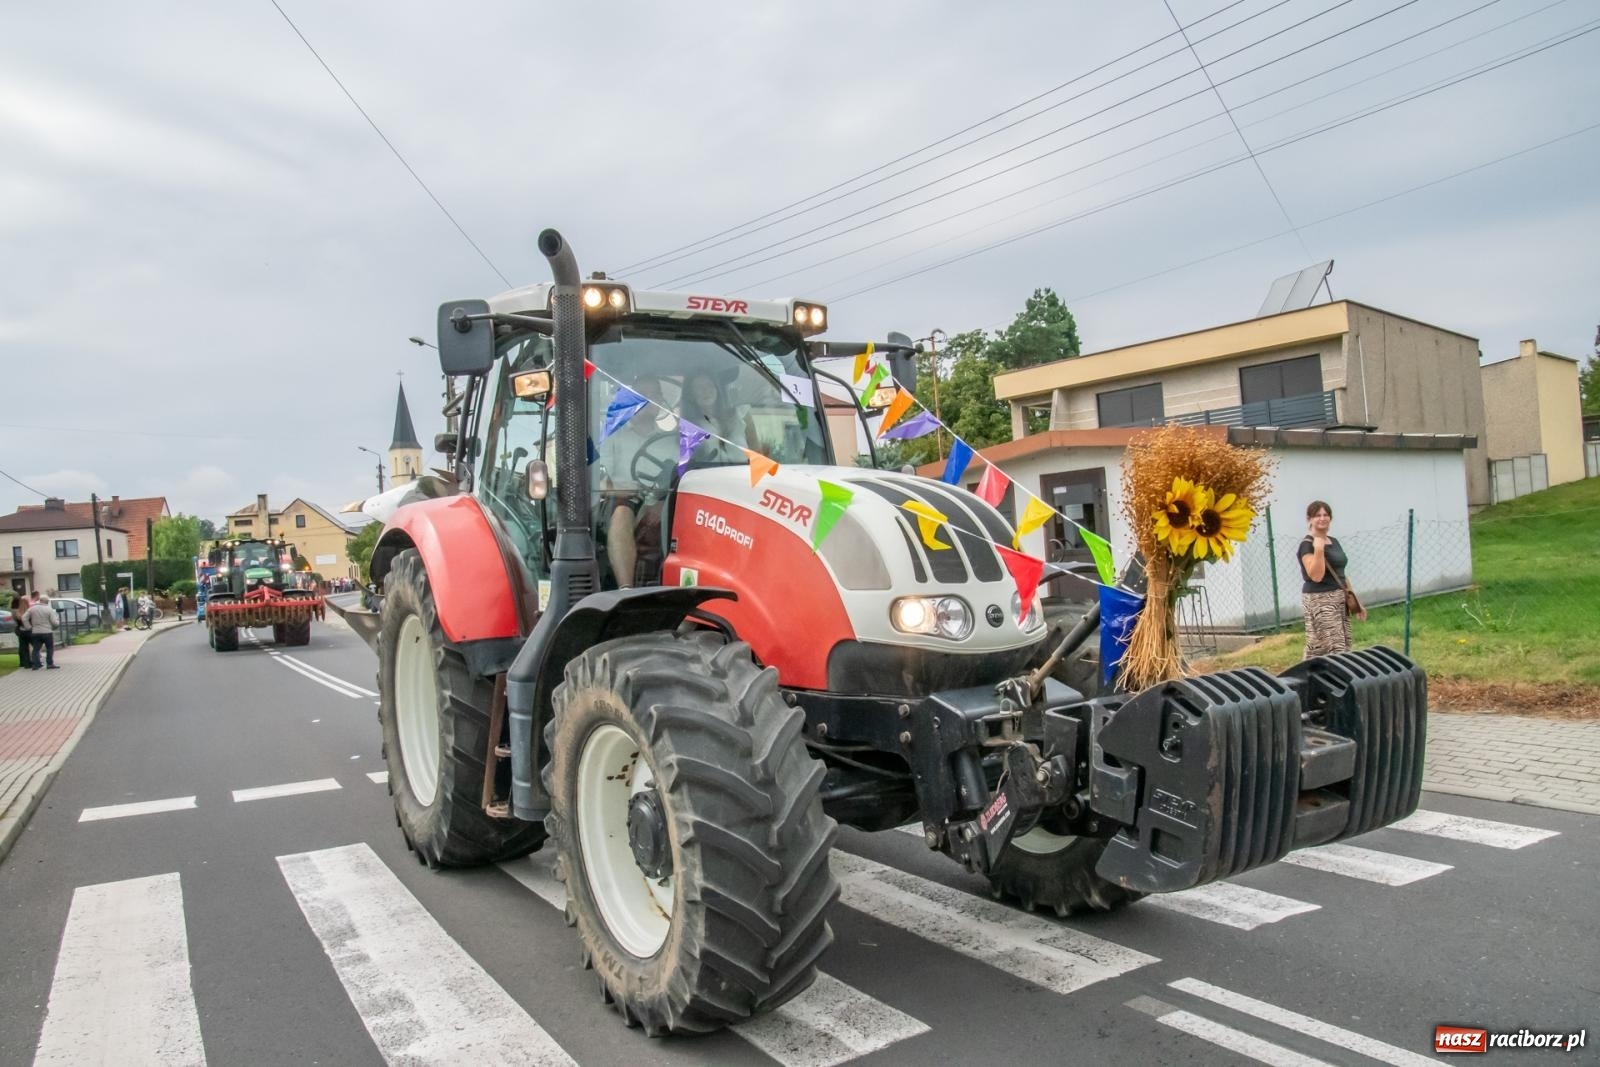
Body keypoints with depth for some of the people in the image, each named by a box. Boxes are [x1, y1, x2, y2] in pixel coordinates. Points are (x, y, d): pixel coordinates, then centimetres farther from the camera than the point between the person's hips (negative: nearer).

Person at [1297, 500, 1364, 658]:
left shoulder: (1334, 542, 14)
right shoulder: (1307, 545, -12)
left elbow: (1341, 575, 20)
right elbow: (1316, 576, -22)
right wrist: (1318, 550, -29)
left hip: (1339, 599, 9)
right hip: (1319, 600, -9)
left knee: (1343, 647, 8)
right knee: (1333, 648, -14)